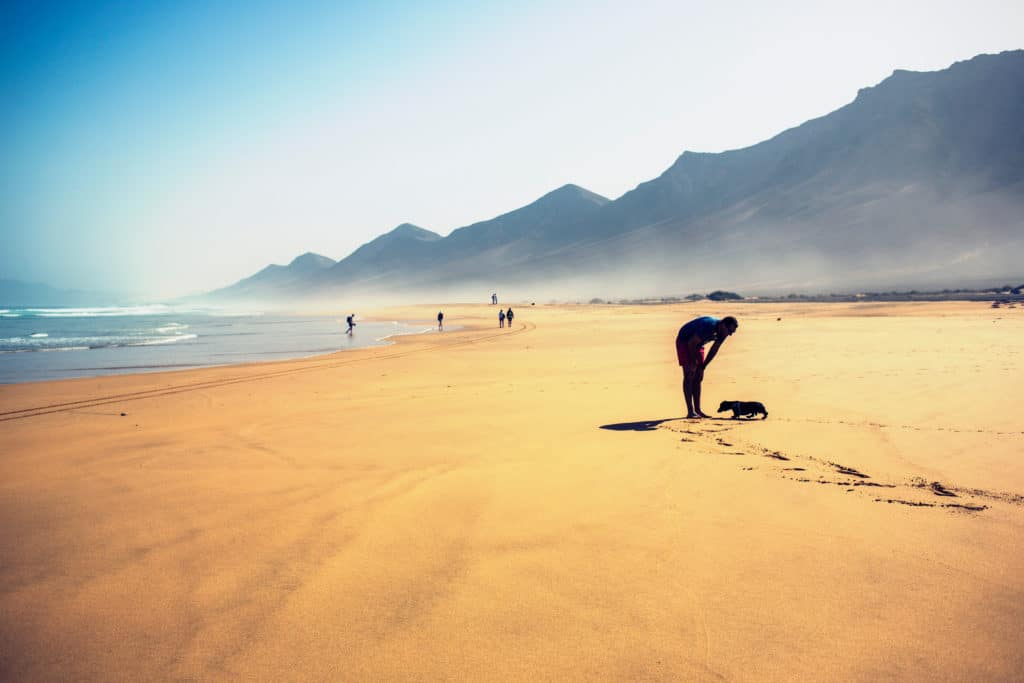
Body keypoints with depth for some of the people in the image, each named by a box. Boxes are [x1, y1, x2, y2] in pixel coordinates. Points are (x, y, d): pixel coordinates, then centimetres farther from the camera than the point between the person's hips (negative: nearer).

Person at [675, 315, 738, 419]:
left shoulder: (722, 332, -9)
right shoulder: (708, 326, -34)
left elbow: (714, 351, 2)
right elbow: (691, 343, -28)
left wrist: (702, 367, -1)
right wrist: (693, 363, -19)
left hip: (697, 344, 8)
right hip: (684, 342, -8)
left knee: (698, 377, 4)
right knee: (689, 376, -13)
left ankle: (698, 410, 7)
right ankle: (690, 411, -14)